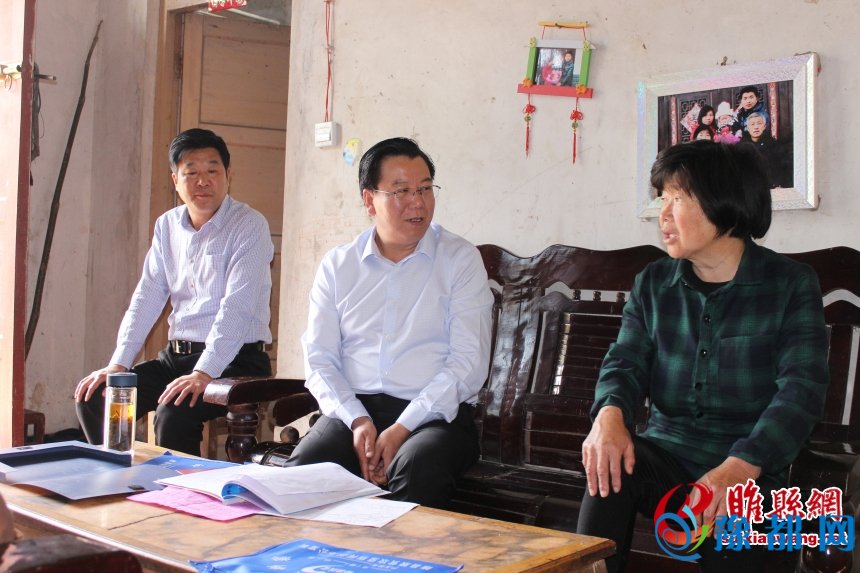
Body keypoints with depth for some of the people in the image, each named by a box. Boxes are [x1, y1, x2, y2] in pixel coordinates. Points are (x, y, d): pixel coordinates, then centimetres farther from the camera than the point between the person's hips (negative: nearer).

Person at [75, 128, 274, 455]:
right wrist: (118, 364, -4)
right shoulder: (167, 226, 11)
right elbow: (147, 297, 7)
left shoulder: (249, 226, -10)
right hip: (176, 356, 7)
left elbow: (237, 306, -20)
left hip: (235, 361, -6)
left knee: (173, 413, -30)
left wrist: (203, 373, -29)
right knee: (94, 396, -4)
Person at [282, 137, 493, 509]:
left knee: (417, 471, -35)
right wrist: (357, 420, -10)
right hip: (353, 409, 2)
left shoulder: (460, 259, 5)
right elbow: (319, 359, 8)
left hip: (436, 414, -2)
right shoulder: (337, 265, 13)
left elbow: (469, 362, -4)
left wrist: (402, 429, -14)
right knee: (302, 469, -28)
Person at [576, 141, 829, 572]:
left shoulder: (793, 285, -1)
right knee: (612, 463, -30)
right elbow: (626, 361, 2)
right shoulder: (653, 284, 11)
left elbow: (801, 390, -12)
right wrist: (610, 413, -24)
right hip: (666, 454, 3)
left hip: (750, 475, -2)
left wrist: (741, 466, -29)